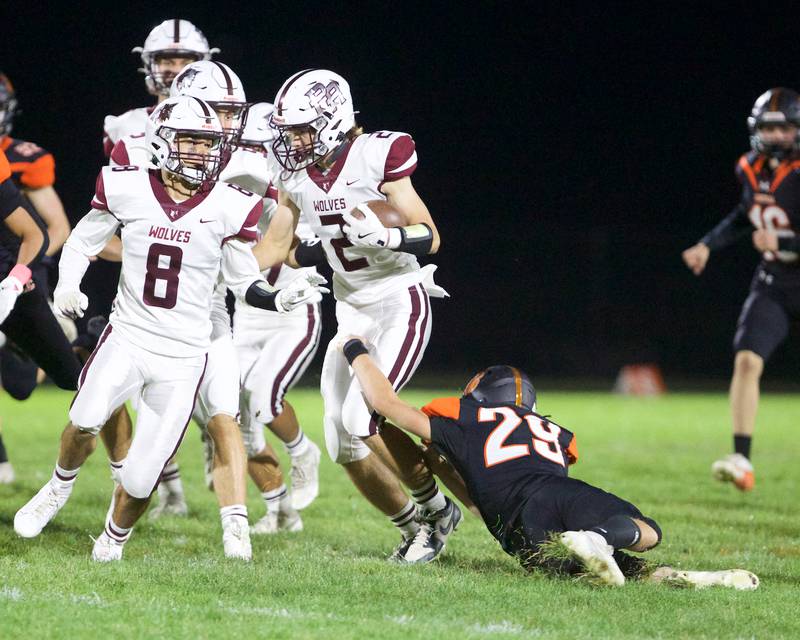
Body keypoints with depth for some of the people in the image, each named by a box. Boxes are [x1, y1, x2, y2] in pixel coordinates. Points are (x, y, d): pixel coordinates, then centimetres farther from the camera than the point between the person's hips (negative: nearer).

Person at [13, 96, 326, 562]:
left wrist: (281, 299, -14)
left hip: (184, 355, 0)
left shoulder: (228, 207, -4)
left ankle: (115, 537, 28)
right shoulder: (128, 190, -4)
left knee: (141, 480, -5)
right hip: (127, 336, 0)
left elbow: (245, 283, 6)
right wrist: (67, 286, -8)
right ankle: (61, 487, 5)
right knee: (85, 421, -28)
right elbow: (81, 243, 11)